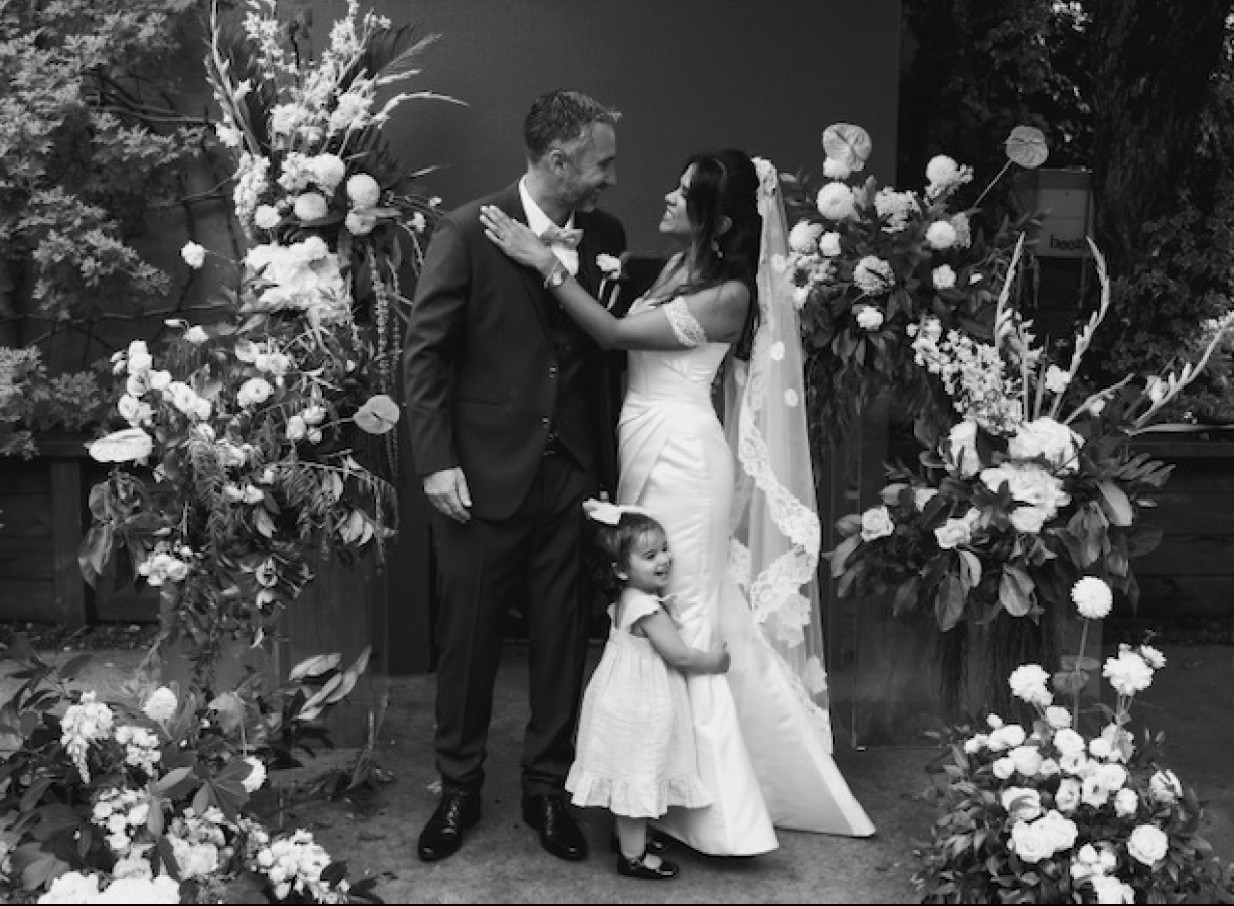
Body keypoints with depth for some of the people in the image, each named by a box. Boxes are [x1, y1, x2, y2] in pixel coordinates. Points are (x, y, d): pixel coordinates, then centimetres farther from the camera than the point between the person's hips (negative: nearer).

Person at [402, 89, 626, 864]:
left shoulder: (605, 236, 4)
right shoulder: (470, 231, -8)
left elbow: (608, 349, 7)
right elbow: (425, 351, -6)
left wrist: (606, 466, 4)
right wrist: (437, 462, -12)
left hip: (570, 476, 3)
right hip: (484, 474, -3)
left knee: (562, 639, 9)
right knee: (468, 640, 9)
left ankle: (548, 789, 26)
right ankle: (459, 790, 27)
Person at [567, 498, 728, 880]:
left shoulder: (625, 599, 3)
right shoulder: (648, 609, -25)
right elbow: (678, 655, -21)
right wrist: (713, 661, -6)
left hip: (624, 701, 9)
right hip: (639, 709, -9)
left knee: (630, 775, 21)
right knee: (638, 775, 2)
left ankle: (630, 837, 36)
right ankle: (633, 856, 12)